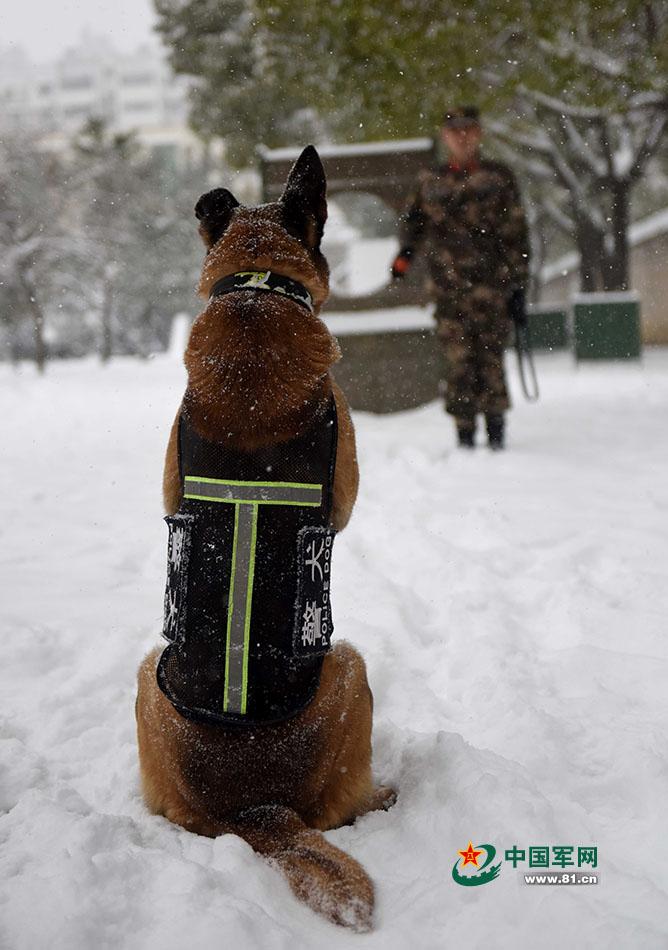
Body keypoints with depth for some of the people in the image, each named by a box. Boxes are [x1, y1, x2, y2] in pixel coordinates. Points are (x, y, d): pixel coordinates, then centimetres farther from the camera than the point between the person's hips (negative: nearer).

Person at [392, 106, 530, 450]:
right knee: (458, 360, -3)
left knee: (490, 357, -4)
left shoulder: (499, 178, 8)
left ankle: (495, 429, 8)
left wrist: (517, 285, 0)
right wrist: (404, 254, 3)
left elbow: (515, 235, 6)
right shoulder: (430, 181, 14)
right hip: (449, 287, 2)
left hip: (492, 284, -2)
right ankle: (465, 433, 4)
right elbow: (414, 221, 25)